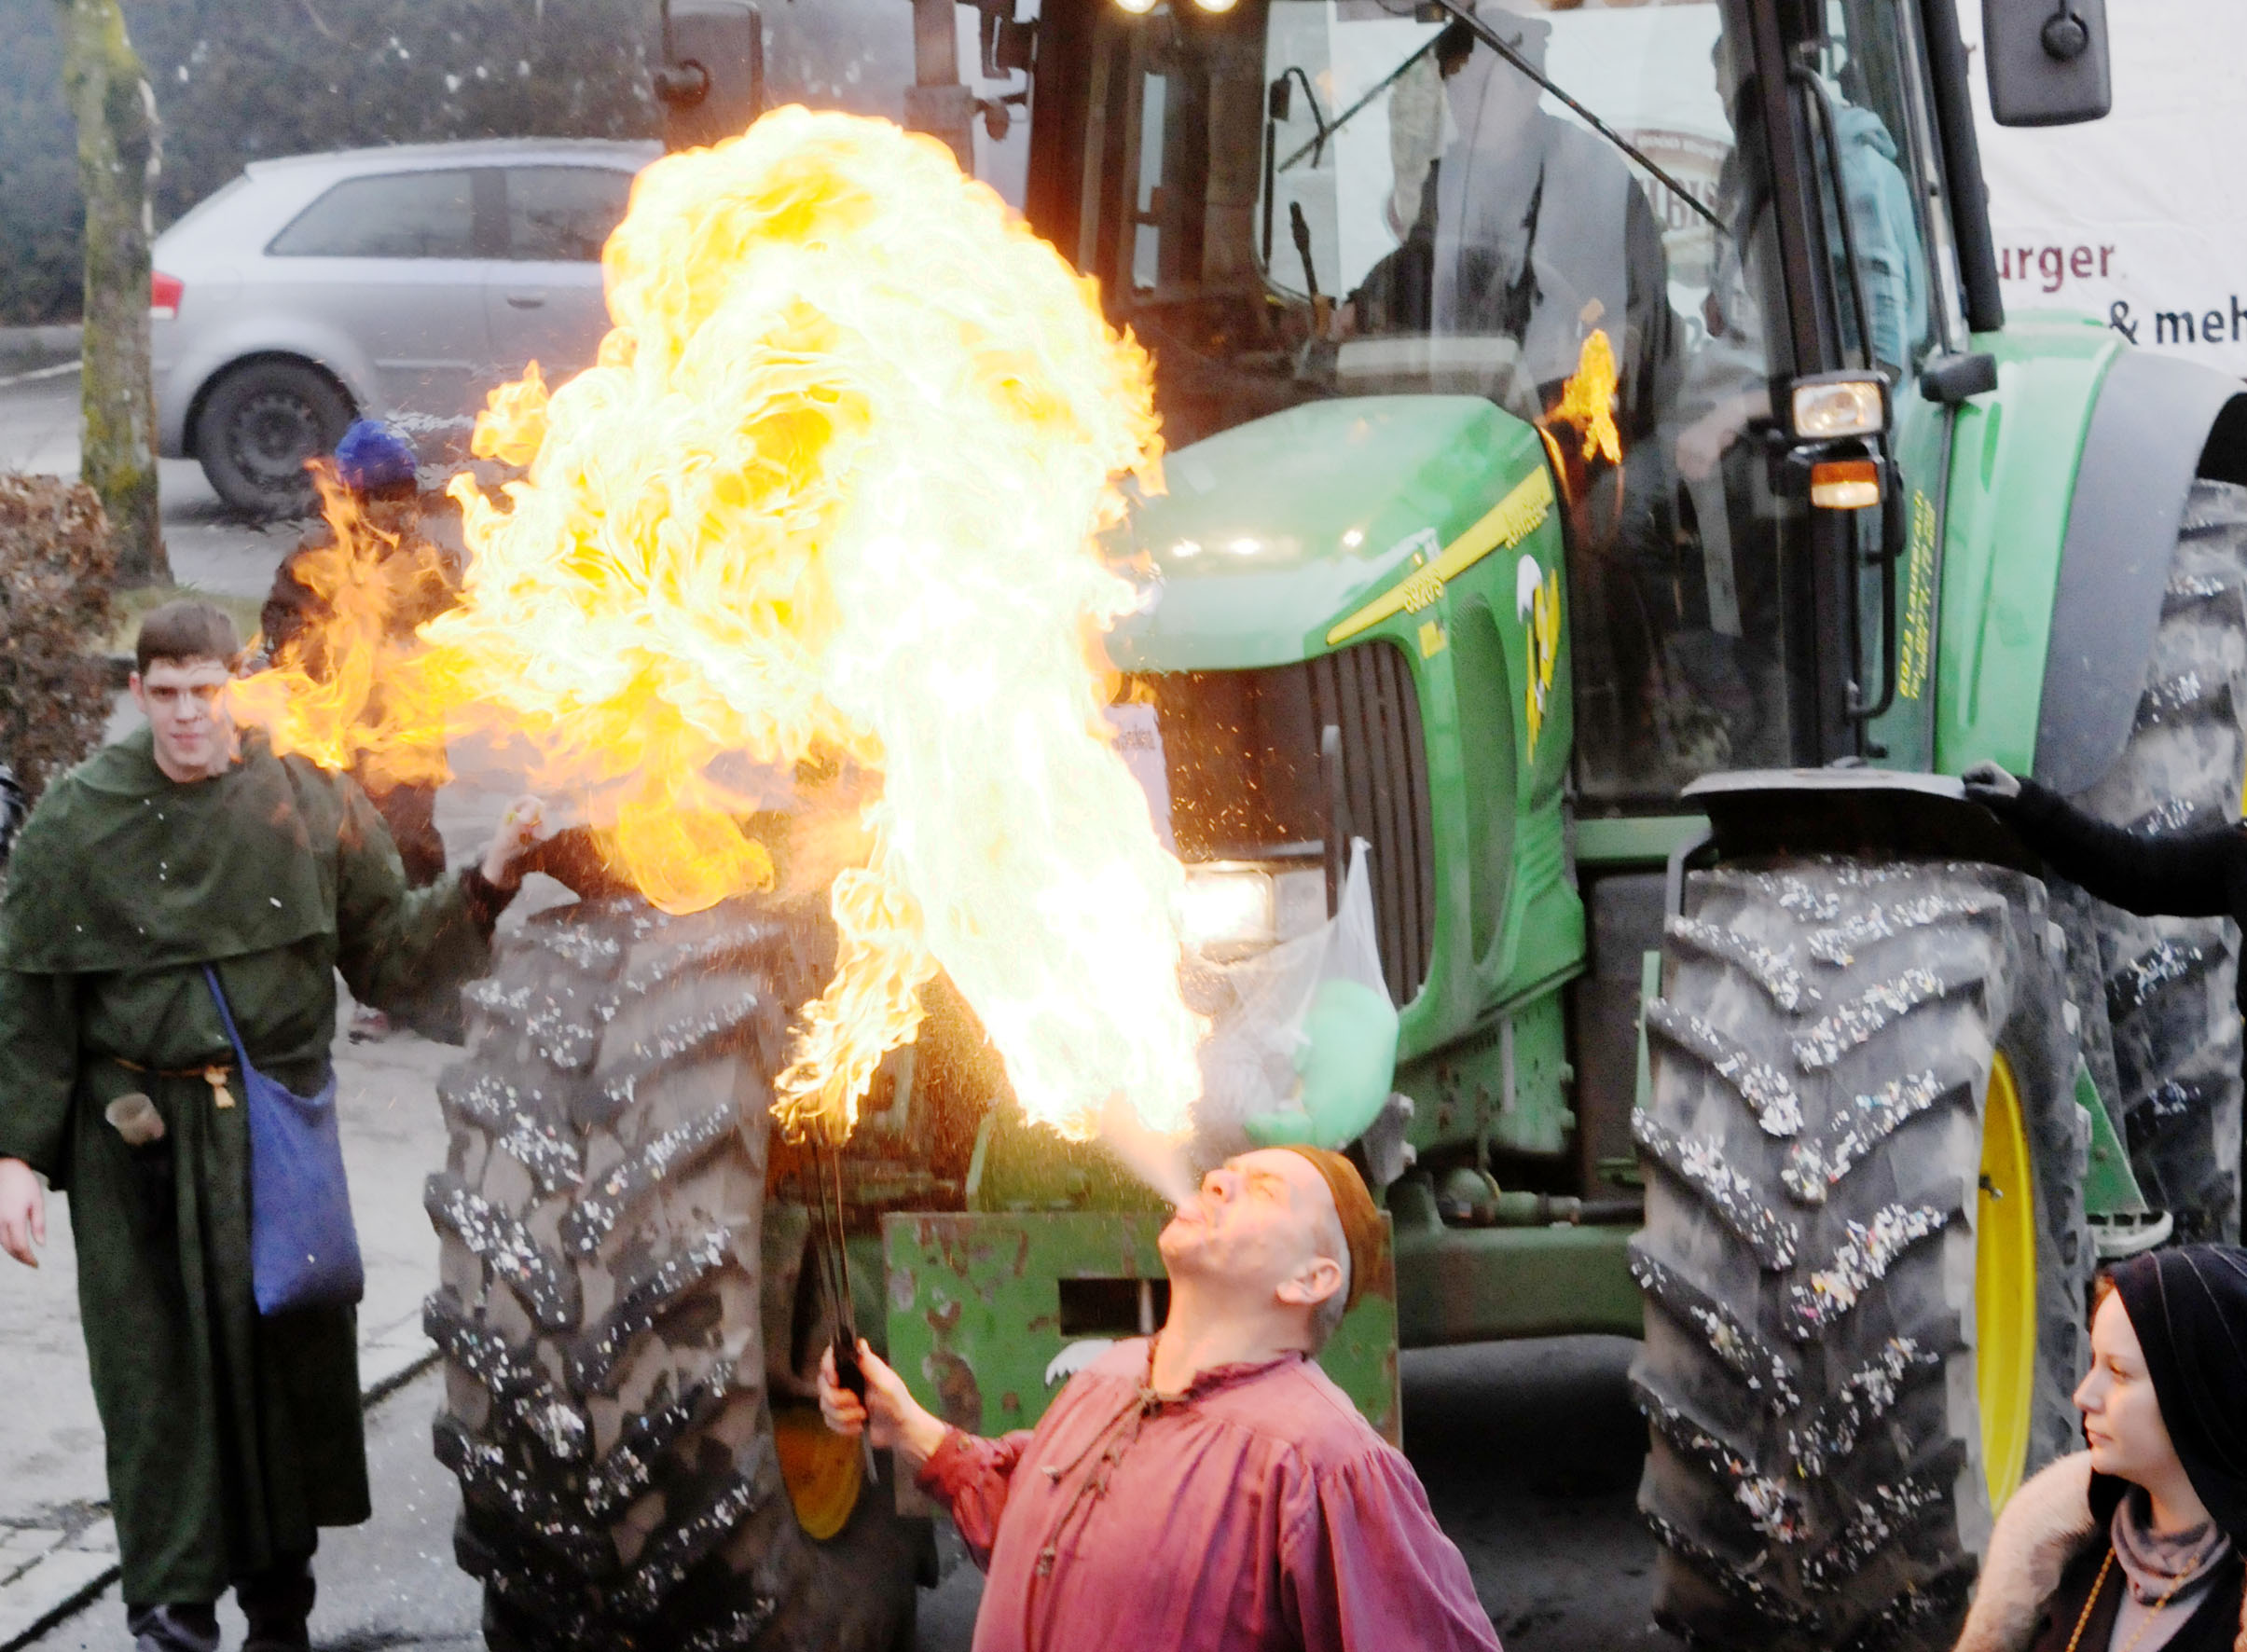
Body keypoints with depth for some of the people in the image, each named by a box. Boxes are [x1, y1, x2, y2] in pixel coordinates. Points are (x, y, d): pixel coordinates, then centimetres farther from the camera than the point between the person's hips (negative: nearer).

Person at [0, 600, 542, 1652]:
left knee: (292, 1359, 7)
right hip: (137, 1141, -2)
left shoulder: (311, 804, 3)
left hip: (279, 1127, 2)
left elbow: (387, 951, 9)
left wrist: (486, 882, -5)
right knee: (158, 1374, -3)